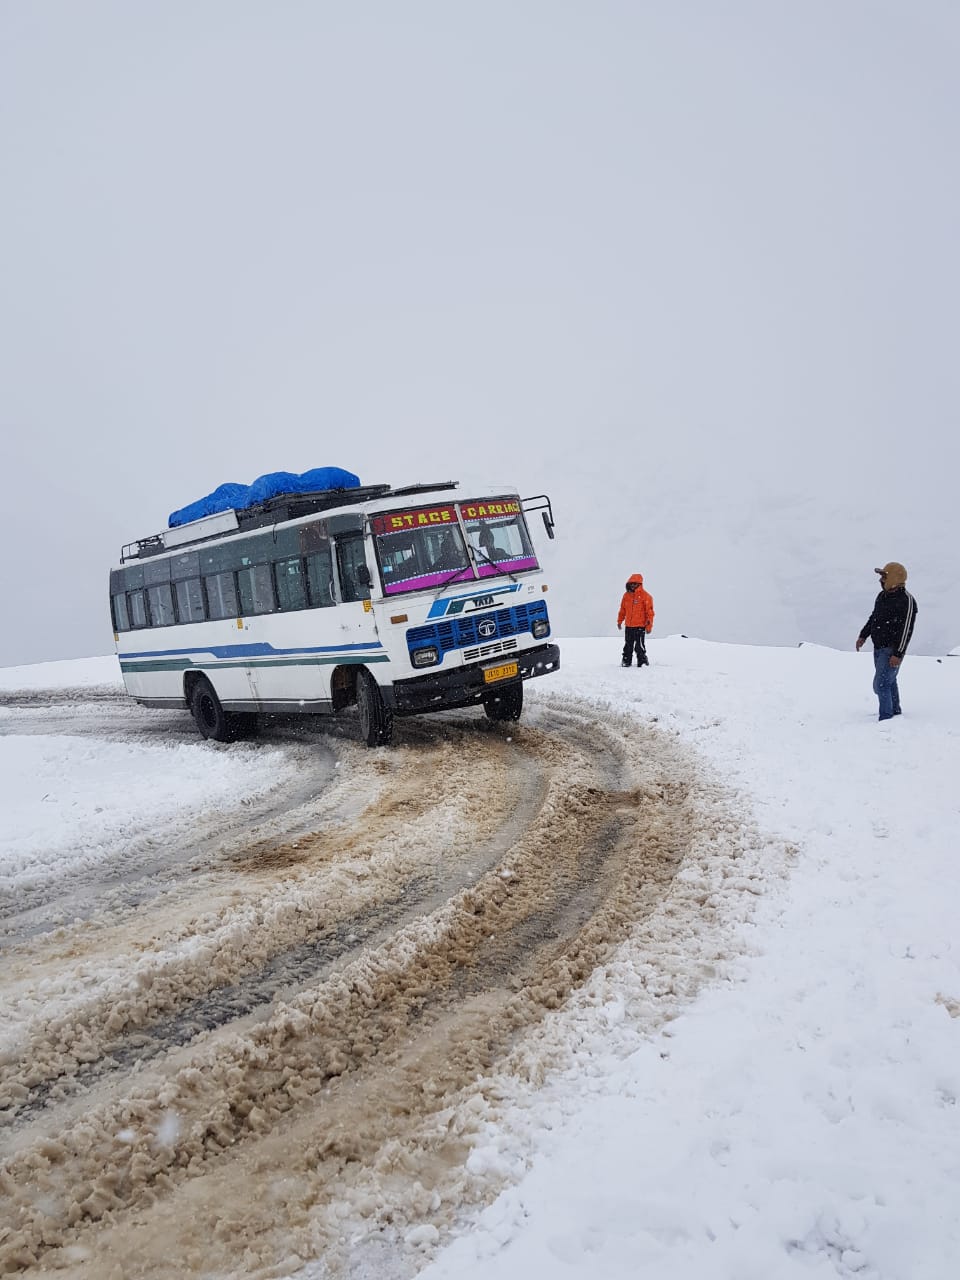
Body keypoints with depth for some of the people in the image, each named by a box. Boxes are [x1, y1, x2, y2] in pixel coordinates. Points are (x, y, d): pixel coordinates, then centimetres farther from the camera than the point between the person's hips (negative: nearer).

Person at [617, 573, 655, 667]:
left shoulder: (645, 596, -7)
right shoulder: (626, 595, 9)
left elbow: (649, 611, -7)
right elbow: (622, 609, 18)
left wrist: (649, 625, -9)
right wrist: (619, 621, 18)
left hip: (640, 626, -5)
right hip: (629, 626, 5)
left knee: (639, 646, -5)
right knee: (628, 645, 12)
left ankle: (642, 661, 5)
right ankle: (626, 661, 21)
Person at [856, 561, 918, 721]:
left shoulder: (906, 601, -18)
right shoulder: (883, 596, 8)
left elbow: (906, 630, -21)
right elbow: (874, 617, 22)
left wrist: (898, 654, -24)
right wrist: (863, 636, 16)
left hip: (892, 650, -9)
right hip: (879, 648, 9)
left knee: (881, 685, -13)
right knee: (889, 681, 21)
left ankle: (886, 718, -6)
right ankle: (895, 711, 36)